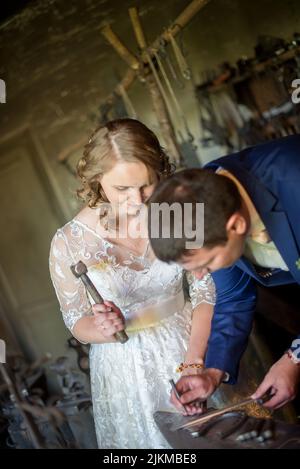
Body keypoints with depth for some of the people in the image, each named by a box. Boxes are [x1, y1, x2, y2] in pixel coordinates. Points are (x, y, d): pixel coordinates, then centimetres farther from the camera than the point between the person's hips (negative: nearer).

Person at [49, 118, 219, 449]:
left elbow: (205, 292, -8)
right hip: (125, 372, -1)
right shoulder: (68, 243, -18)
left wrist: (194, 360, -17)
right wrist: (102, 328, -28)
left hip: (189, 351, 1)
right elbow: (77, 323, -6)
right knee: (141, 438, 19)